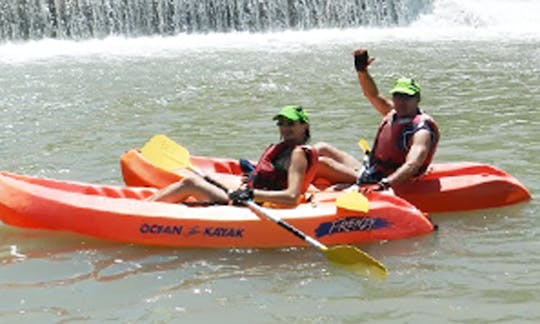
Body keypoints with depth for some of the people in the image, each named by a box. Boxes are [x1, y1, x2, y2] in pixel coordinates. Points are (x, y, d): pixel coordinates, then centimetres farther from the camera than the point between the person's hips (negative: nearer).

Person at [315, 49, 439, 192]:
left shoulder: (421, 130, -21)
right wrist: (362, 70, 4)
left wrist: (383, 185, -49)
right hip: (366, 171, 9)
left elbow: (412, 165, -35)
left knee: (320, 163, -20)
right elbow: (373, 95, 21)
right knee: (321, 148, 13)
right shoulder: (395, 113, 5)